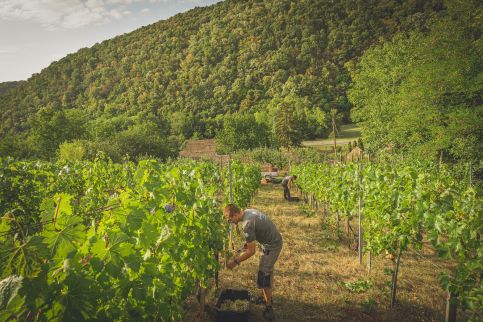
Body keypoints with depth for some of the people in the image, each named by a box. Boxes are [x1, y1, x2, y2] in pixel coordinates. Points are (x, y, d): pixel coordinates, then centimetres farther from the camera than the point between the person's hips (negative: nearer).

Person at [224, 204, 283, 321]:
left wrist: (235, 261, -16)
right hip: (273, 240, 10)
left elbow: (251, 251, -24)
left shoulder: (247, 224, -30)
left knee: (264, 275, -3)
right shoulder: (248, 211, -3)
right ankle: (267, 296, 40)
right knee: (267, 270, 22)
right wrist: (249, 242, 9)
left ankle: (268, 306, 10)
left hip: (272, 246, -10)